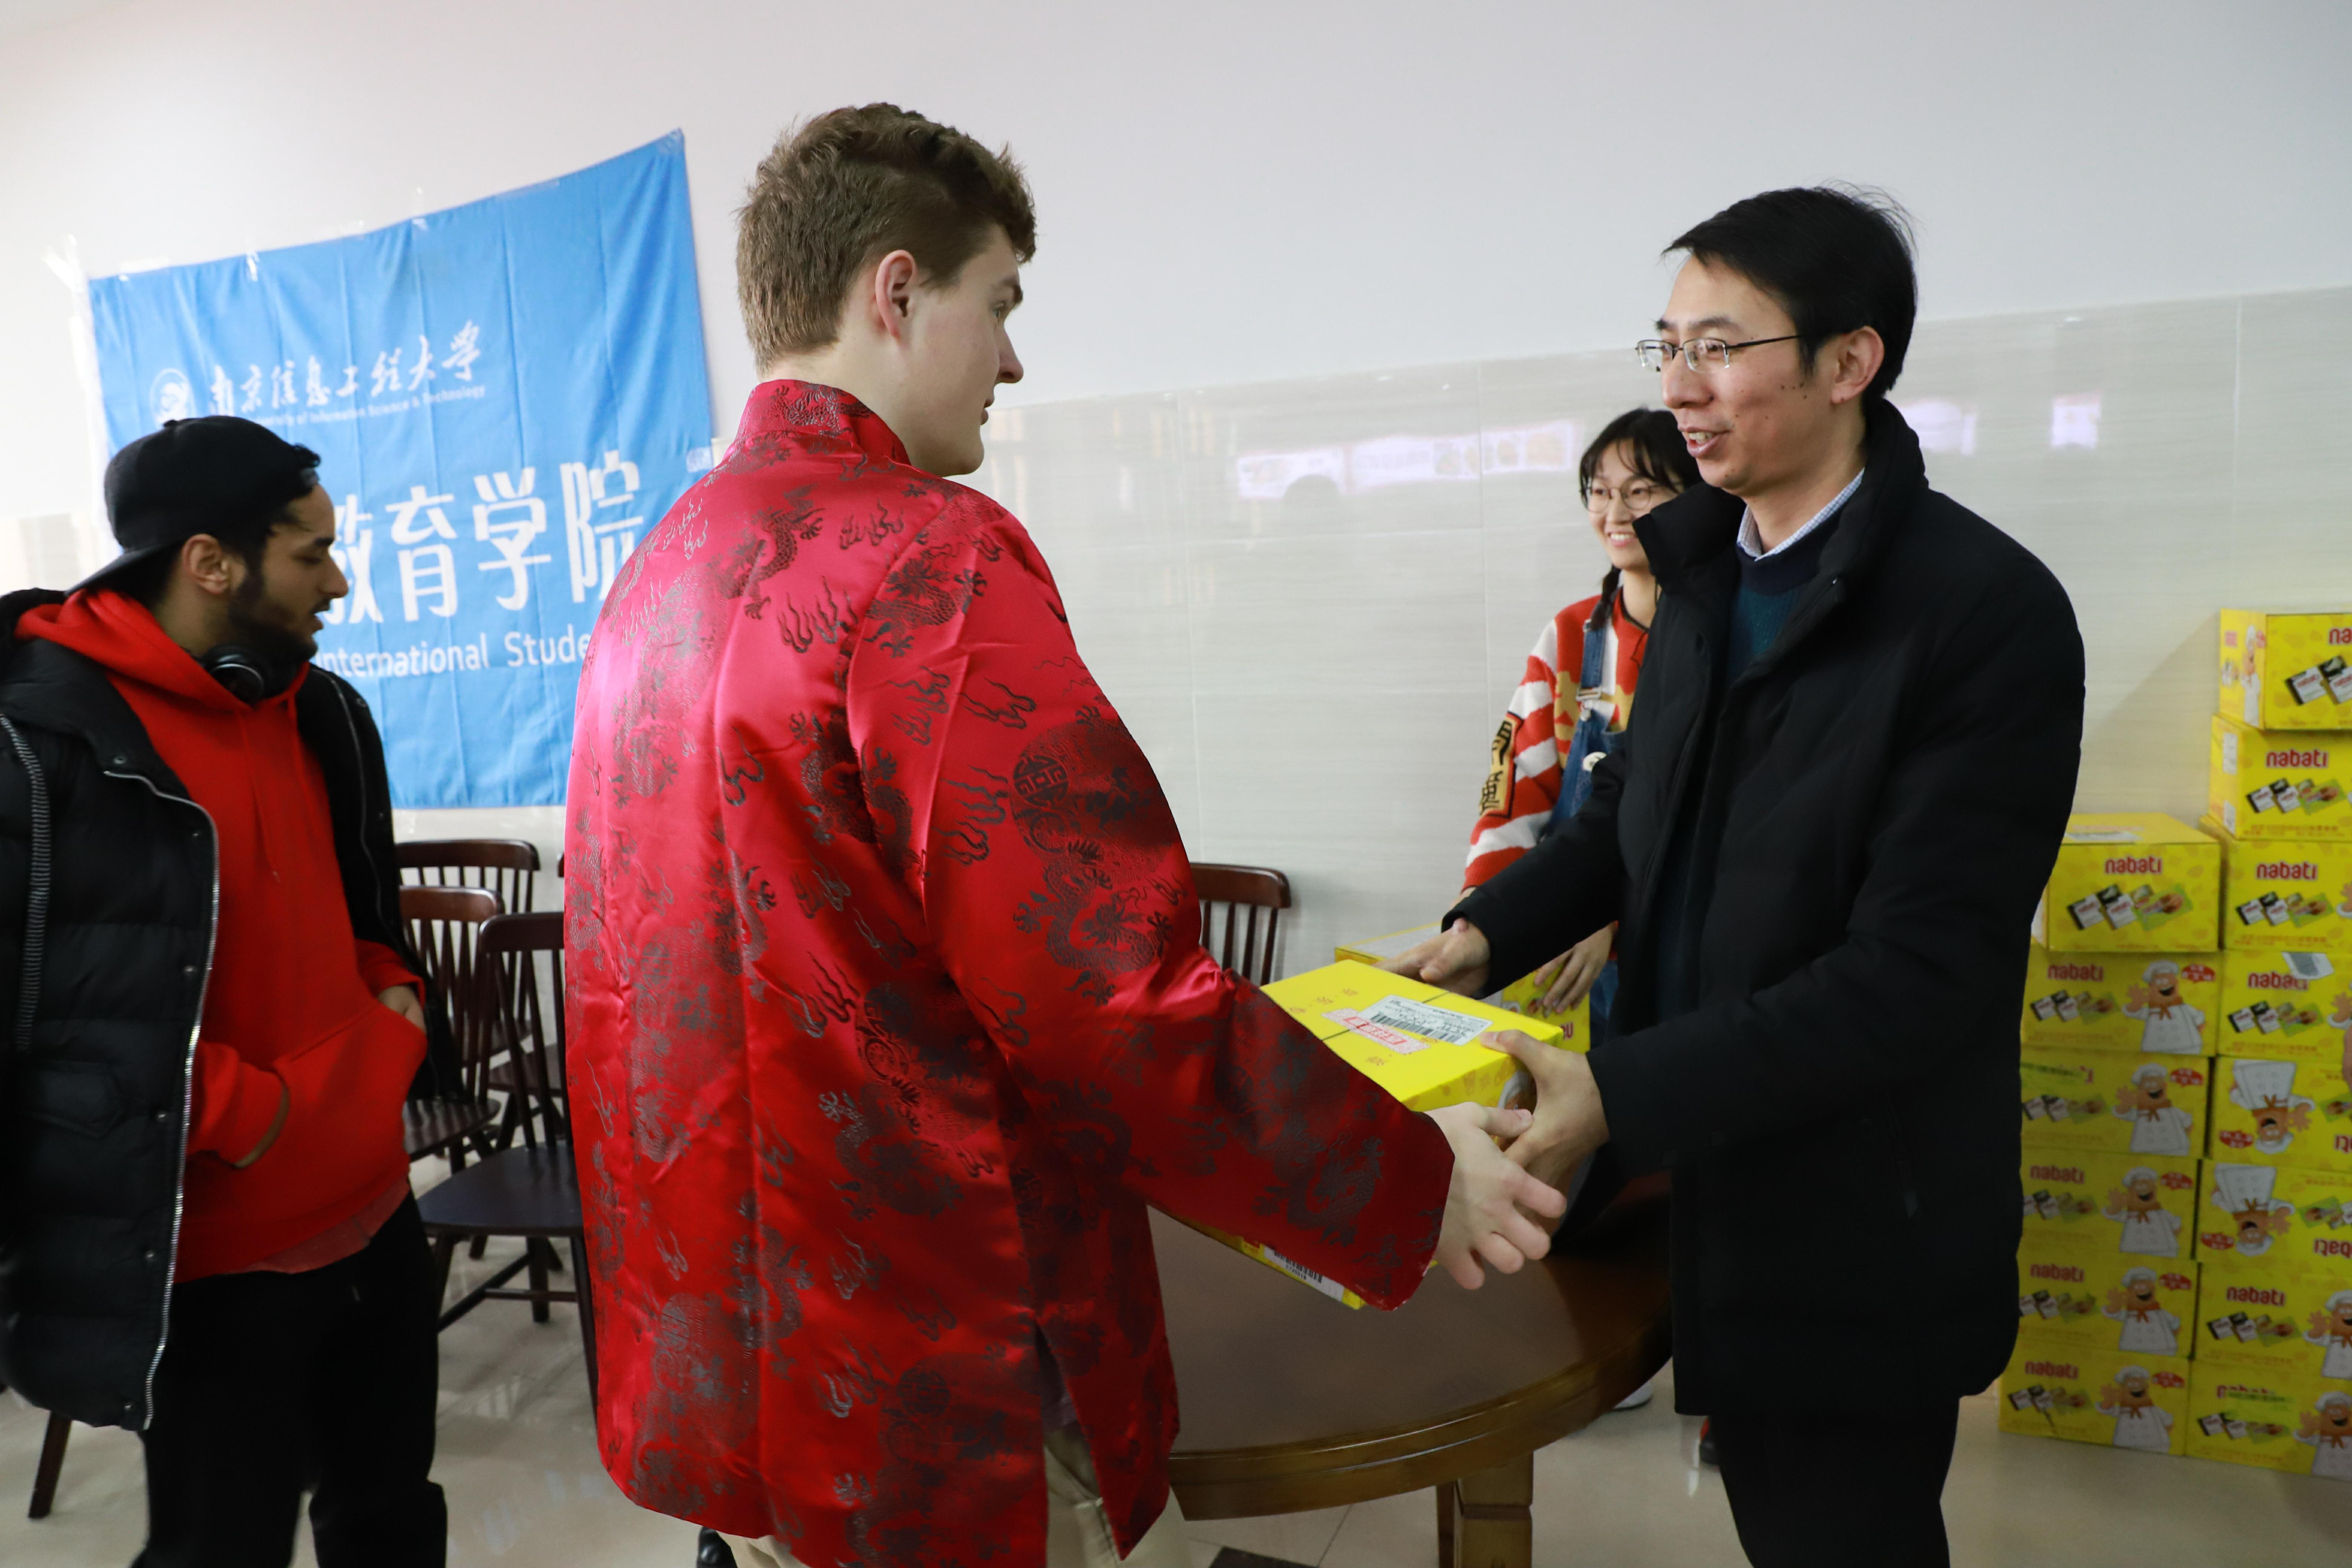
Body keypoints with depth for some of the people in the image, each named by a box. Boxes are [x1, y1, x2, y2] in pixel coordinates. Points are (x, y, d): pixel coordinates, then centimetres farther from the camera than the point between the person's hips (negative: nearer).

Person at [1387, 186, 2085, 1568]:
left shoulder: (1990, 611, -20)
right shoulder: (1706, 567, 2)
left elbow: (1914, 974, -23)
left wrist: (1620, 1093, -27)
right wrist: (1486, 934, -4)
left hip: (1857, 1228, -6)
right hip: (1700, 1166, 7)